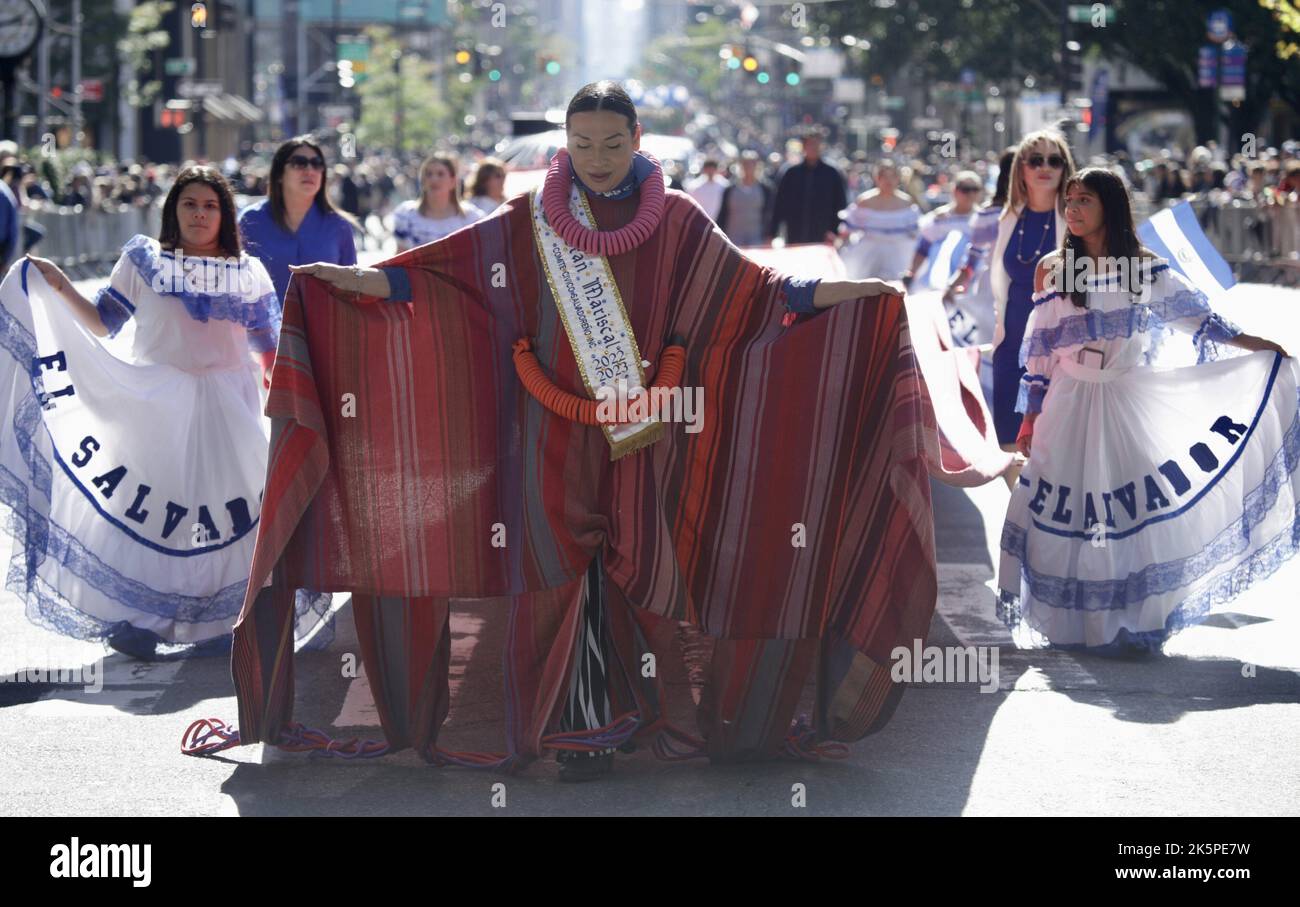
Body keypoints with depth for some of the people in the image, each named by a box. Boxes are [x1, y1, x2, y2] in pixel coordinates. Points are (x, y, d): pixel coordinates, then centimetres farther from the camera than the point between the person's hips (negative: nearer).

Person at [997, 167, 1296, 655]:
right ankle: (1072, 624, 7)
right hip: (1070, 408, 0)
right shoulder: (1052, 270, 2)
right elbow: (1038, 355, 6)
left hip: (1128, 406, 0)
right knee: (1066, 518, -3)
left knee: (1135, 518, -3)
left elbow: (1194, 316, 6)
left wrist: (1260, 346, 0)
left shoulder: (1144, 268, 1)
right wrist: (1030, 422, 6)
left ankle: (1131, 624, 6)